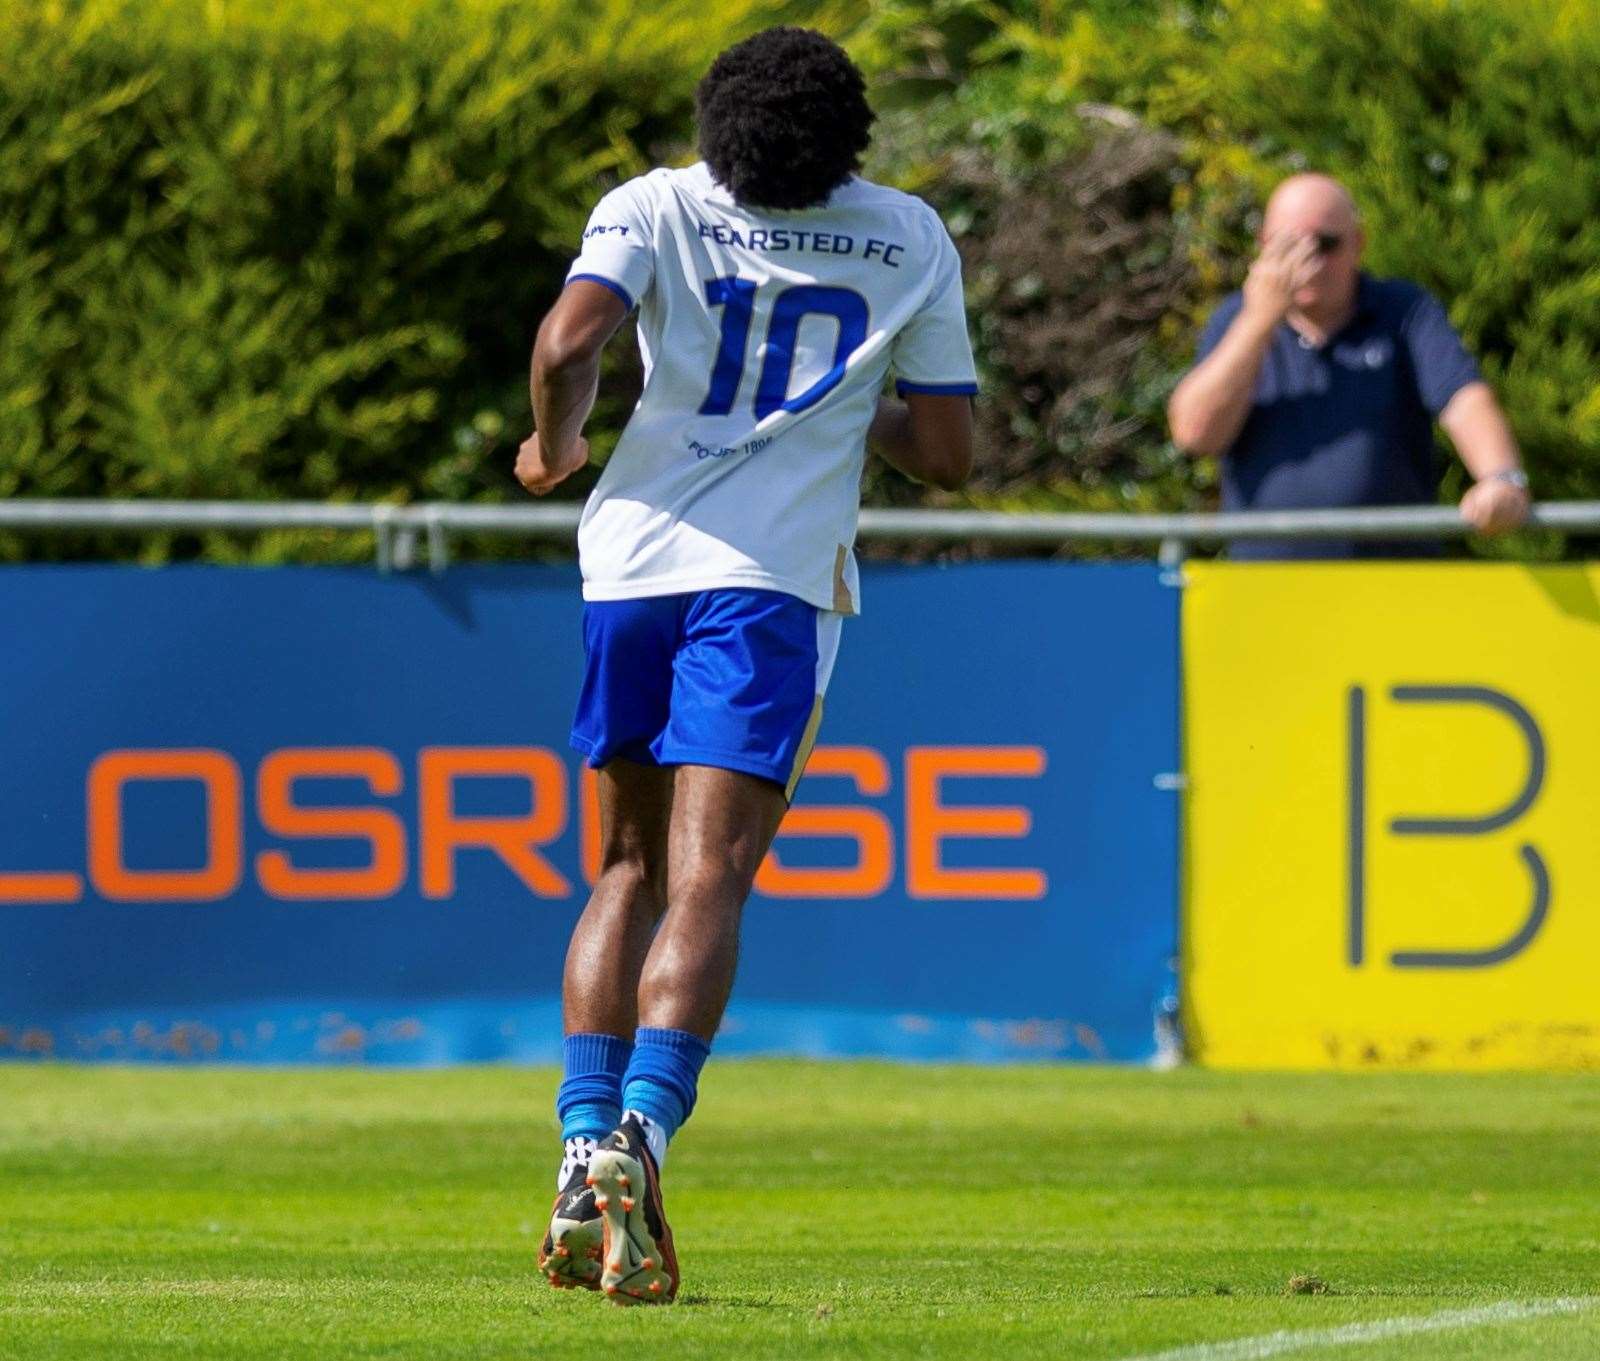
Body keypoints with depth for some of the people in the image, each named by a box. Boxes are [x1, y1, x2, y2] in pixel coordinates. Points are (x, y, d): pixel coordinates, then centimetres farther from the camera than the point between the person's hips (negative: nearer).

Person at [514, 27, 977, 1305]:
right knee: (706, 886, -8)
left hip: (634, 560, 2)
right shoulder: (911, 241, 7)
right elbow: (947, 454, 8)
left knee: (631, 869, 16)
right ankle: (639, 1136, -31)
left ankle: (584, 1161, 7)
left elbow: (569, 341, -15)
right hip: (774, 579, -2)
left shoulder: (657, 207, 3)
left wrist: (554, 444, 5)